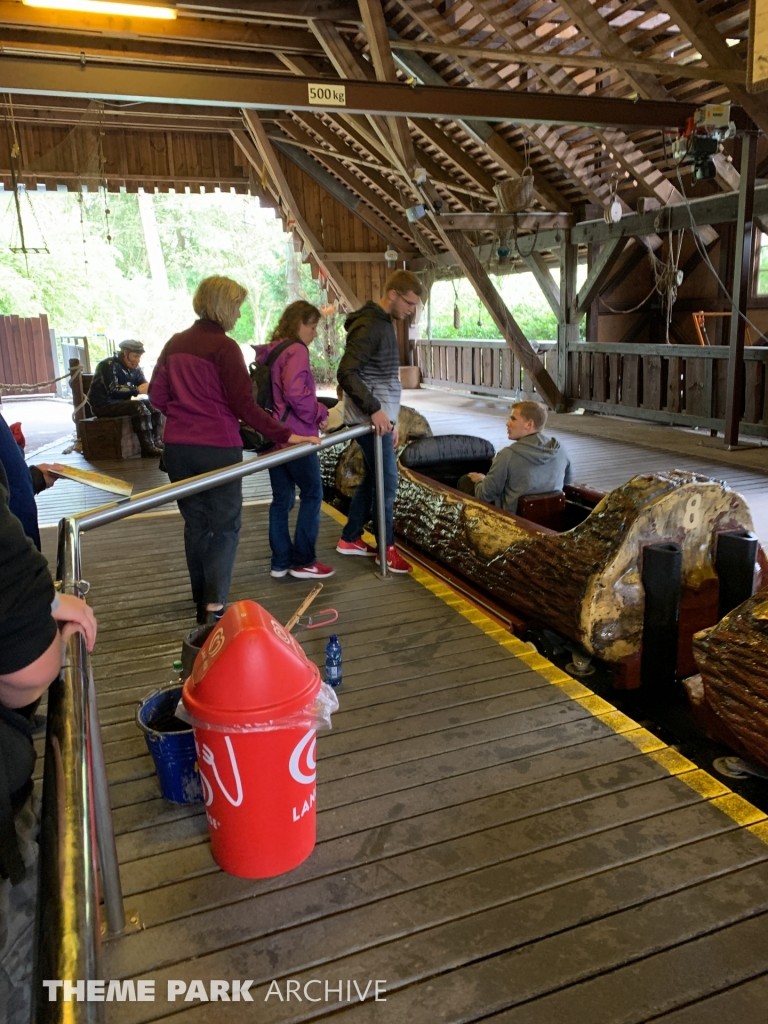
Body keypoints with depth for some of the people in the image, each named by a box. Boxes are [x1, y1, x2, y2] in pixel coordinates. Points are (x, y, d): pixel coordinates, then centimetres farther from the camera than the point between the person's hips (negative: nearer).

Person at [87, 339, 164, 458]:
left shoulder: (135, 368, 5)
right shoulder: (109, 365, -17)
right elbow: (113, 391, -29)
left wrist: (150, 388, -20)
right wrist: (137, 390, -30)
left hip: (121, 402, 8)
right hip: (103, 405, -8)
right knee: (139, 407, -28)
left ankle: (157, 443, -9)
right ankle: (148, 449, -28)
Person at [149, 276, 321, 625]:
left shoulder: (175, 344, 9)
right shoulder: (224, 347, -11)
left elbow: (157, 396, 11)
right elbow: (243, 404, -17)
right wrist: (285, 435, -17)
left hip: (177, 447, 6)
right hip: (217, 447, -6)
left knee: (195, 524, 15)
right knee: (225, 526, 3)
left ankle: (202, 602, 23)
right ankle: (214, 607, -6)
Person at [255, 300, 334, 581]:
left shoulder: (267, 352, 14)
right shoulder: (296, 350, -12)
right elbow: (295, 392, -25)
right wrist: (319, 413, -13)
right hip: (294, 435, -8)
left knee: (282, 498, 13)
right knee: (312, 494, 3)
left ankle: (281, 561, 19)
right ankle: (303, 561, 7)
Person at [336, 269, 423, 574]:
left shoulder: (383, 323, 15)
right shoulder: (369, 326, -16)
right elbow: (347, 374, -24)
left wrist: (391, 418, 19)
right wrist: (374, 410, -25)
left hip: (380, 415, 10)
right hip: (371, 418, -10)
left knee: (372, 478, 15)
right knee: (387, 480, -3)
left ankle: (350, 539, 26)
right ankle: (387, 548, 10)